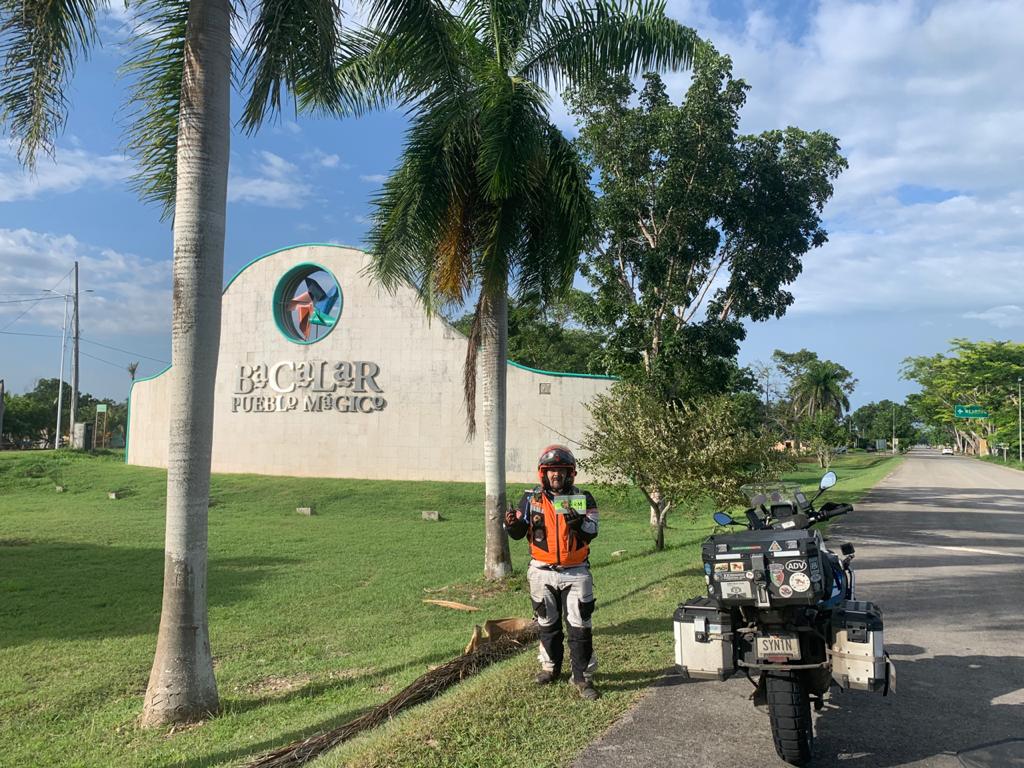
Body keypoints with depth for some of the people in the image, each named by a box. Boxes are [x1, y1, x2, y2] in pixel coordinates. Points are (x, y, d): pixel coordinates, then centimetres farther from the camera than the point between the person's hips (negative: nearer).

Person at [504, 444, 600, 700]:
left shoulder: (583, 499, -4)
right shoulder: (531, 499, -1)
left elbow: (592, 532, -15)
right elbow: (519, 532, -1)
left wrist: (578, 523, -35)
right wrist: (512, 523, -23)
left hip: (575, 573, -1)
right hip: (543, 573, 2)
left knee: (580, 626, -1)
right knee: (548, 623, 16)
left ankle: (582, 677, 10)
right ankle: (551, 667, 34)